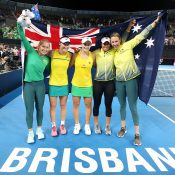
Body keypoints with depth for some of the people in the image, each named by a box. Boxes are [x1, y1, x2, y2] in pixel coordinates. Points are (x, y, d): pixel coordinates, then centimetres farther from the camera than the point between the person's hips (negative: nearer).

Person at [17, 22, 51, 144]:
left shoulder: (47, 60, 3)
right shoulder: (31, 52, -5)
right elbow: (23, 38, -13)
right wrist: (19, 24, -21)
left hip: (40, 85, 2)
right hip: (28, 85, -2)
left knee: (39, 108, 12)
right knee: (29, 110, 5)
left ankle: (39, 129, 31)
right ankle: (30, 133, 22)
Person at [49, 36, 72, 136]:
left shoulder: (70, 55, -2)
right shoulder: (52, 53, -8)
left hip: (64, 84, 2)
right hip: (53, 84, -2)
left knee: (63, 105, 12)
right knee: (53, 106, 7)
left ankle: (62, 125, 29)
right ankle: (53, 126, 24)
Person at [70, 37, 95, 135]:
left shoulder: (92, 56, -4)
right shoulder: (76, 55, -6)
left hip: (88, 84, 0)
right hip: (76, 83, 0)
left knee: (88, 105, 9)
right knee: (76, 104, 10)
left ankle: (87, 125, 28)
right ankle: (77, 125, 29)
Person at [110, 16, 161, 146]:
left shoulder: (128, 45, -5)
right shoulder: (113, 52, 7)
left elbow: (141, 35, -5)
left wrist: (154, 23, -4)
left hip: (131, 80, -4)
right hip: (119, 81, 4)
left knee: (133, 107, -2)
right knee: (122, 105, 14)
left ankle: (137, 134, 10)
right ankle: (123, 128, 32)